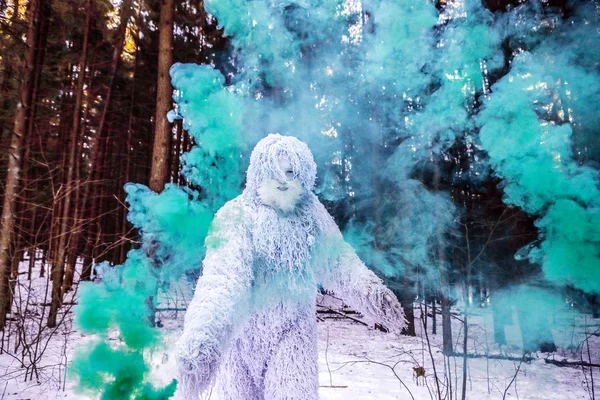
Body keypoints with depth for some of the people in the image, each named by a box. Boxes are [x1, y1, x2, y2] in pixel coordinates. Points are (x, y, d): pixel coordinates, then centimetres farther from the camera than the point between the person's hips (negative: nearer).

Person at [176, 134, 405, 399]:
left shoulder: (312, 217, -7)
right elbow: (222, 276, -34)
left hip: (292, 330, 2)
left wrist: (370, 290, -20)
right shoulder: (238, 217, -22)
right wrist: (201, 334, -48)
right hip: (244, 329, -2)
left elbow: (339, 259, -4)